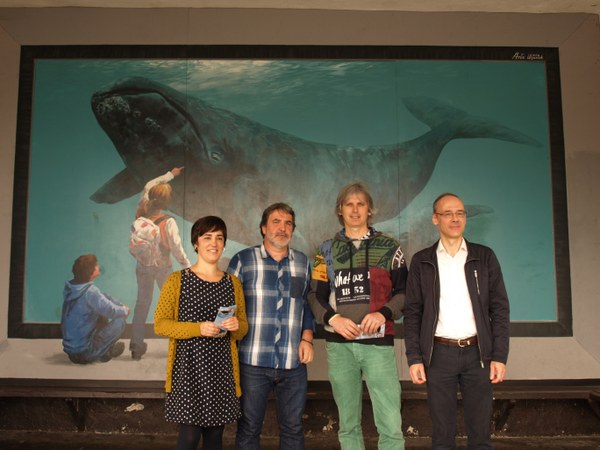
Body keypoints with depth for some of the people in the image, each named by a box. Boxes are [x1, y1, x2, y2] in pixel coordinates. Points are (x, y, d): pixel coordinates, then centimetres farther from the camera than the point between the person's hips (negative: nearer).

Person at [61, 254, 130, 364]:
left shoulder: (71, 288, 2)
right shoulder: (90, 291, -23)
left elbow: (104, 297, 11)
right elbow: (111, 311, -19)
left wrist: (120, 305, 4)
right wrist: (125, 310, 1)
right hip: (84, 352, -8)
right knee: (120, 320, -7)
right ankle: (103, 353, 3)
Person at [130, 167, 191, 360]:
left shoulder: (141, 212, -9)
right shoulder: (168, 222, -23)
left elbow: (148, 186, 8)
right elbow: (176, 247, -20)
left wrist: (170, 174, 16)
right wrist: (187, 266, -7)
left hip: (143, 265, 4)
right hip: (162, 267, -4)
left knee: (142, 303, 13)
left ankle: (136, 346, 14)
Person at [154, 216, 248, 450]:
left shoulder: (233, 283, 10)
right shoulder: (177, 280, -2)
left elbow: (243, 327, 16)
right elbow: (160, 324, -5)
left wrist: (236, 326, -8)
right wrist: (198, 328, -19)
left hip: (222, 369, 4)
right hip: (188, 368, -3)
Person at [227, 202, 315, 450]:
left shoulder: (302, 262, 10)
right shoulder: (243, 260, -1)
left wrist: (307, 337, 2)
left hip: (294, 363, 3)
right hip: (252, 362, -3)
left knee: (293, 429, 13)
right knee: (248, 429, 9)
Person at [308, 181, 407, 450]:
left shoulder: (389, 247, 7)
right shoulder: (327, 250, 10)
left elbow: (404, 291, 5)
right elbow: (315, 296, 7)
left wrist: (383, 314, -14)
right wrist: (332, 318, -12)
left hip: (378, 342, -1)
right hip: (339, 344, 2)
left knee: (391, 425, -6)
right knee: (348, 425, 12)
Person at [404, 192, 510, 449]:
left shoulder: (484, 257, 6)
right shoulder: (421, 261, 4)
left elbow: (500, 308, 4)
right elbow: (412, 313, 3)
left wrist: (500, 356, -3)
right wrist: (414, 358, -4)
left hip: (477, 353, 1)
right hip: (439, 353, 0)